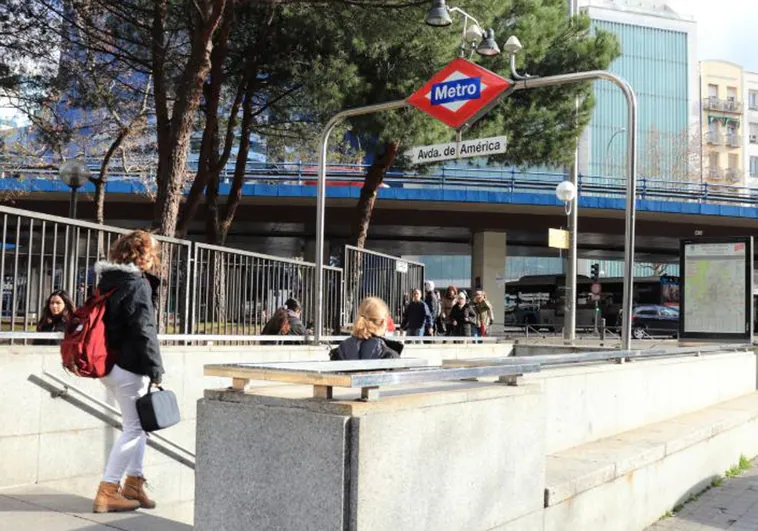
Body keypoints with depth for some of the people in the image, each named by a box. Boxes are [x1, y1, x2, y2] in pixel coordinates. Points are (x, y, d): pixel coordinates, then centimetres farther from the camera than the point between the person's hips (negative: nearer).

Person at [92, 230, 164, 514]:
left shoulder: (110, 281, 13)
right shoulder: (138, 285, -15)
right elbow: (144, 331, -19)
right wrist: (155, 369, -15)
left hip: (110, 362, 10)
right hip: (128, 366, -9)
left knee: (138, 424, 18)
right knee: (134, 427, -1)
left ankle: (133, 483, 23)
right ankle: (107, 492, 1)